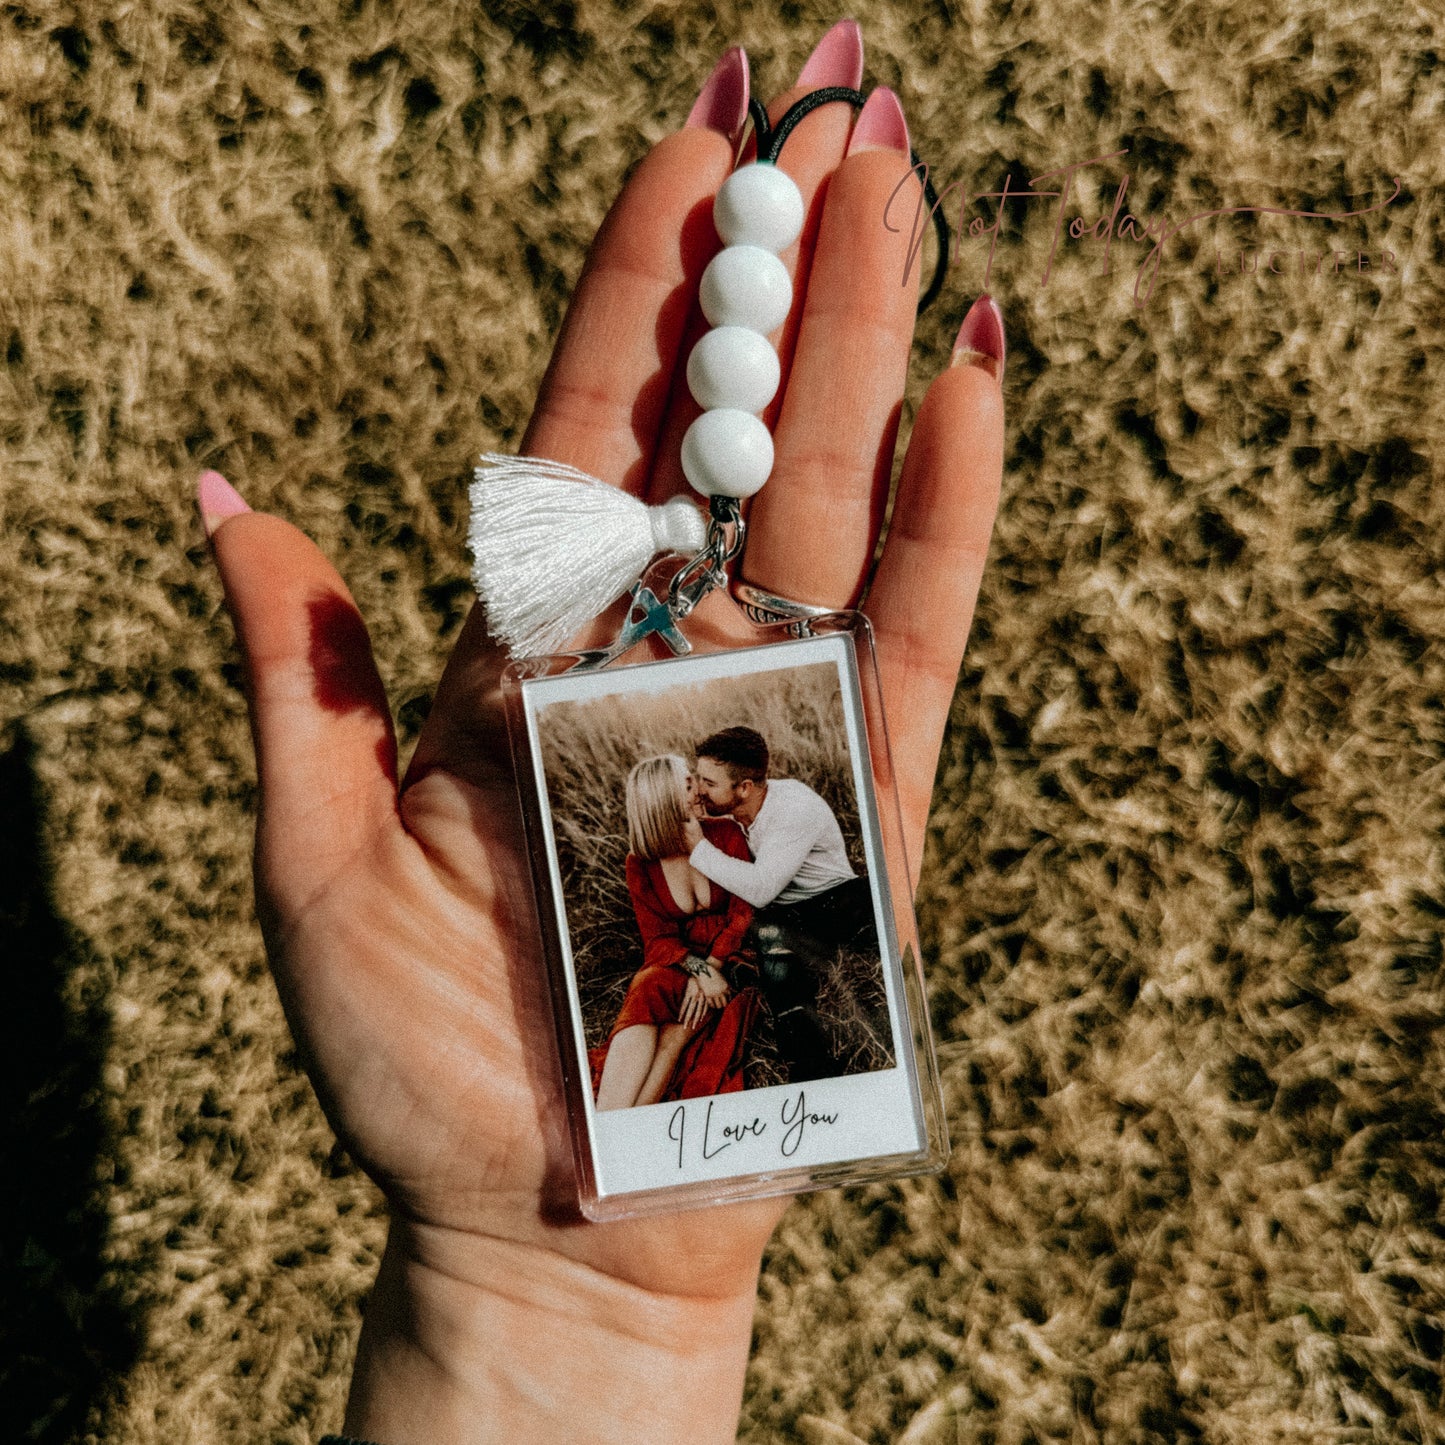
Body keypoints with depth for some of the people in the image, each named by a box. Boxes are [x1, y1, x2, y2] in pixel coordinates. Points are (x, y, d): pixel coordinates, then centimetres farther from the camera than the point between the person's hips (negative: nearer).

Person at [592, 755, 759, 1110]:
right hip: (675, 962, 1)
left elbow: (744, 913, -6)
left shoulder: (727, 835, -2)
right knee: (646, 992, -33)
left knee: (676, 1034, -29)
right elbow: (657, 939, -3)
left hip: (729, 958, 0)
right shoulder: (641, 864, 1)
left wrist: (710, 968, -19)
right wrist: (698, 971, -22)